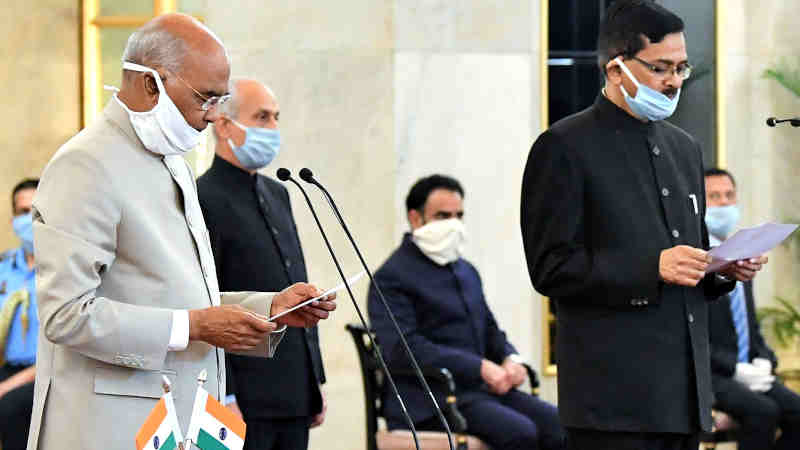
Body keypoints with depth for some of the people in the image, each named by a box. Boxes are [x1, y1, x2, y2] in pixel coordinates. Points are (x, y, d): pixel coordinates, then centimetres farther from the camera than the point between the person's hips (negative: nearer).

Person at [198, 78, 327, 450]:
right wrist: (223, 398, -18)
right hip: (245, 400, -8)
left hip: (295, 400, 8)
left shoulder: (277, 195, 18)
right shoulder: (203, 200, -10)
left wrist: (316, 380, 18)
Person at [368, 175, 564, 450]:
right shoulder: (392, 277, -4)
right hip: (429, 402, -8)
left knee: (558, 425, -15)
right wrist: (480, 368, -20)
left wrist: (511, 359, 5)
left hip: (480, 388, 8)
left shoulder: (467, 271, 23)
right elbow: (402, 347, -17)